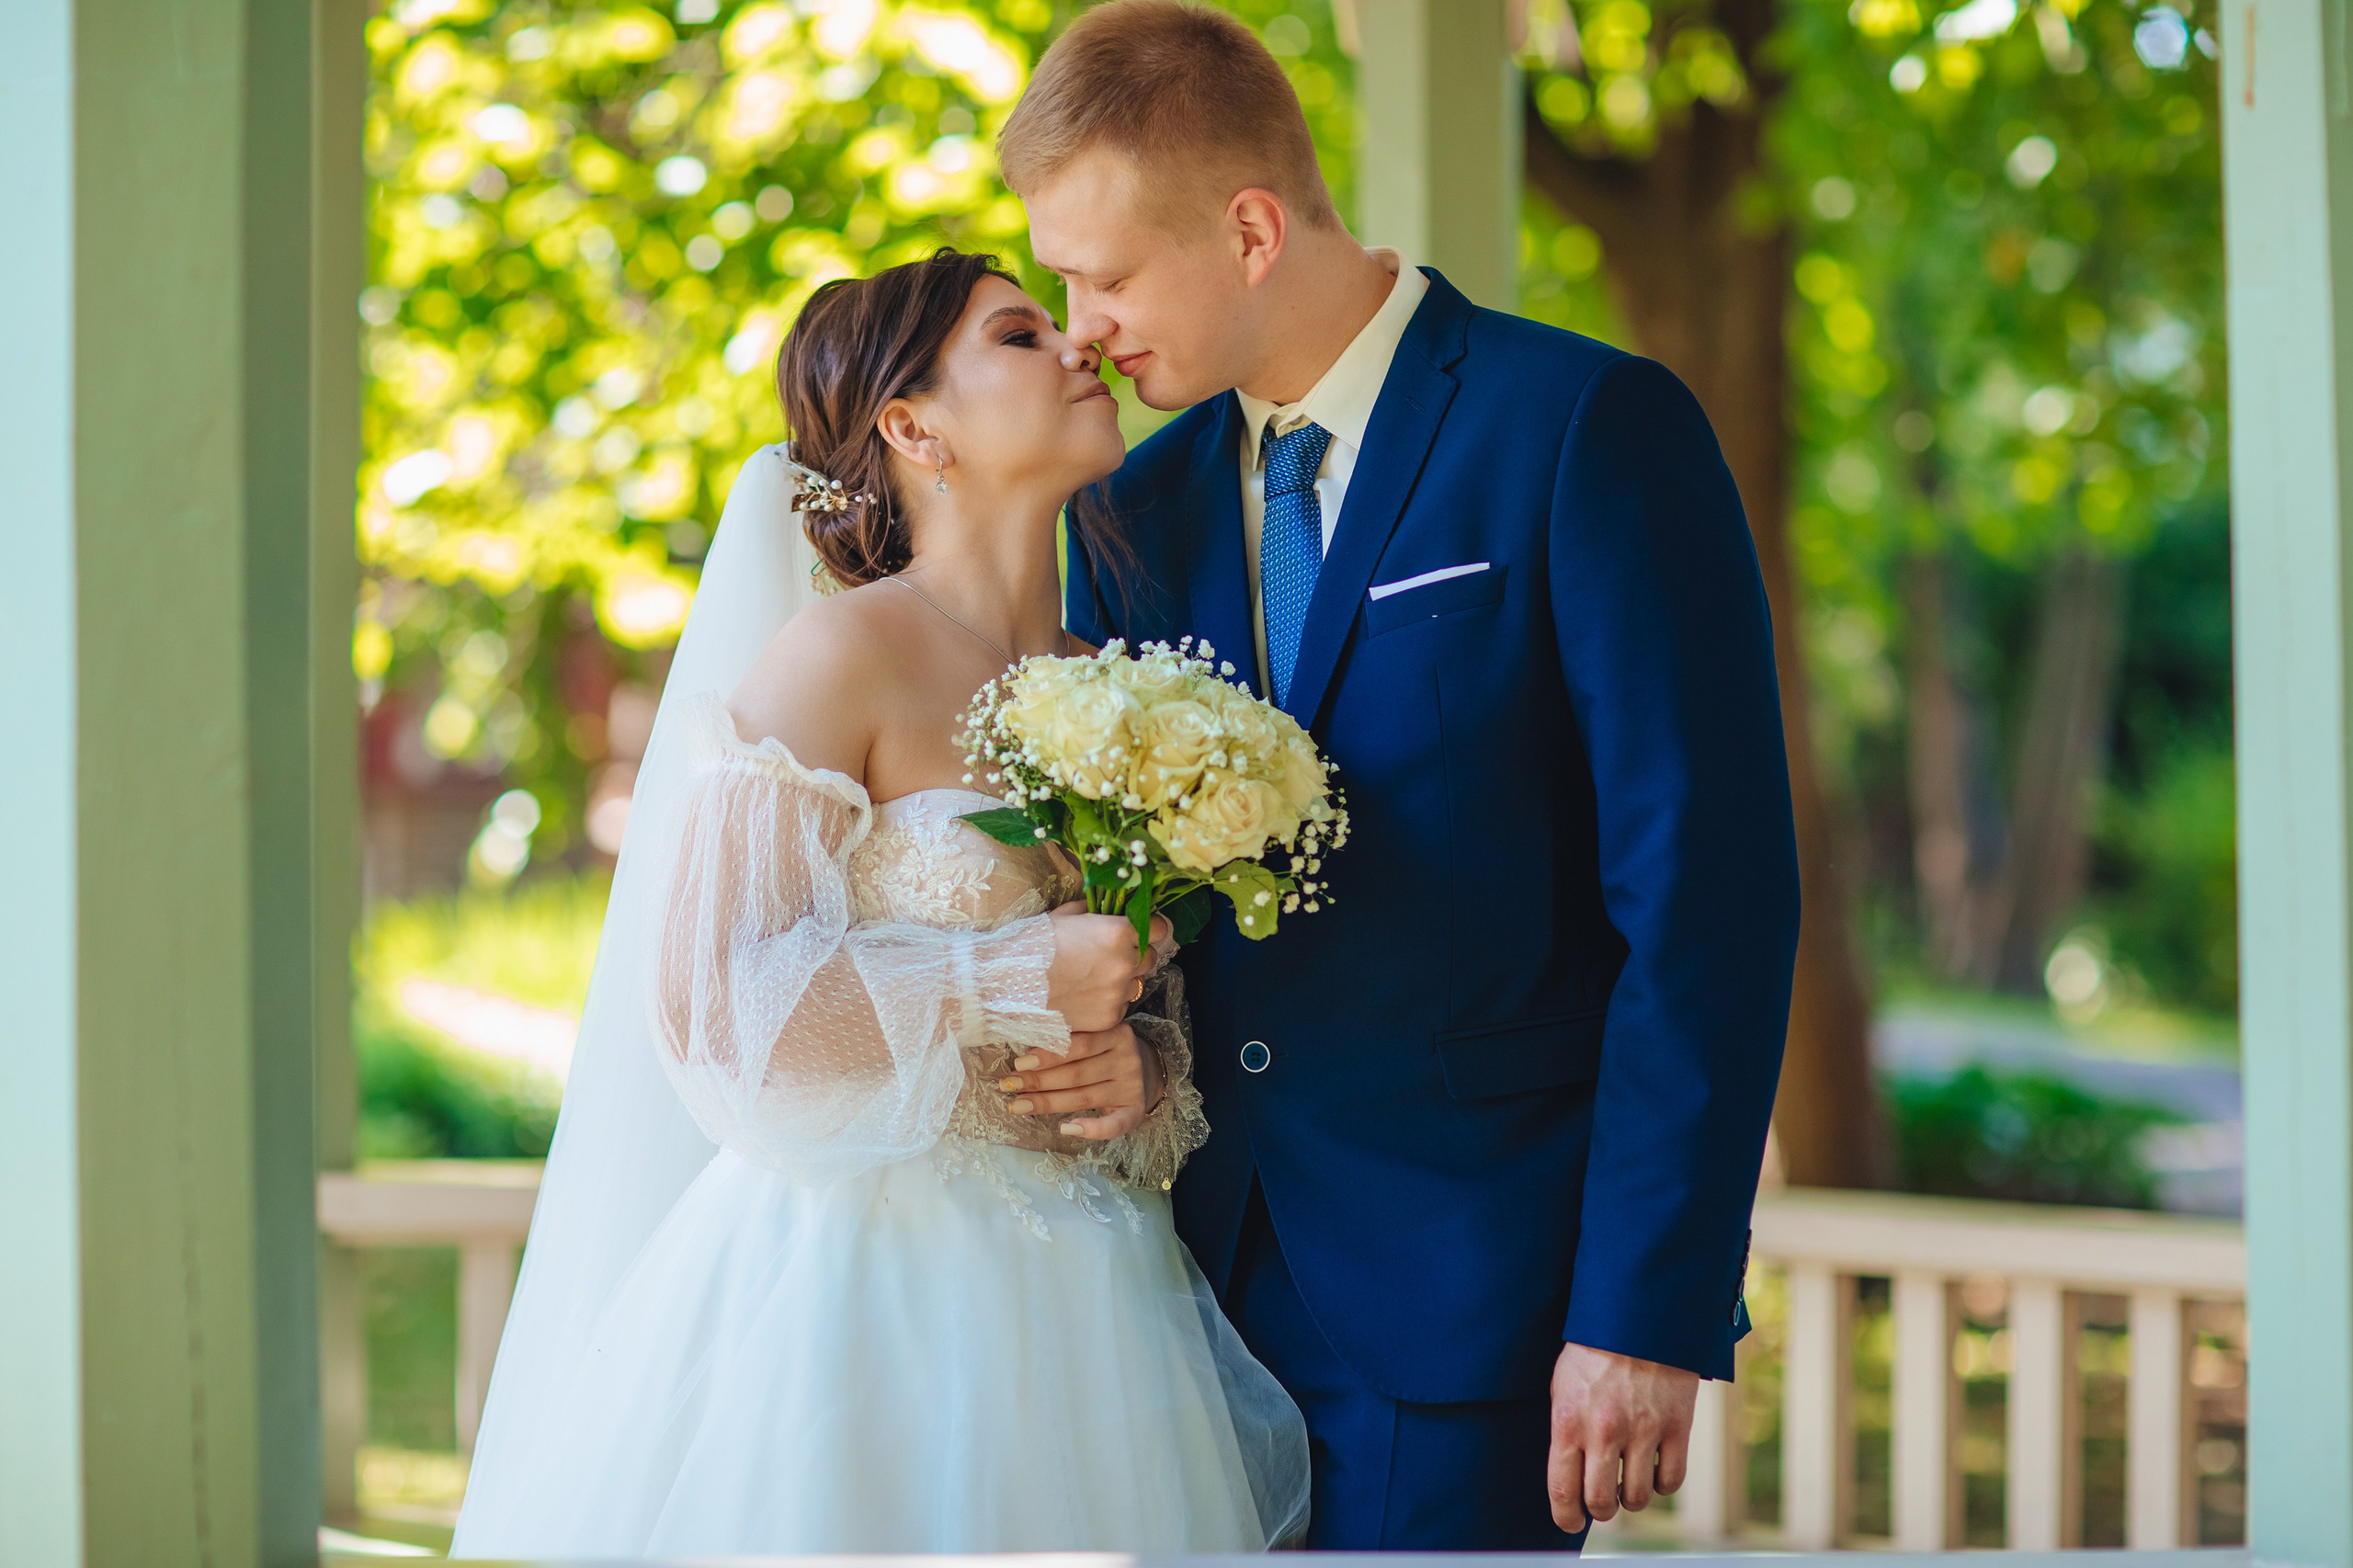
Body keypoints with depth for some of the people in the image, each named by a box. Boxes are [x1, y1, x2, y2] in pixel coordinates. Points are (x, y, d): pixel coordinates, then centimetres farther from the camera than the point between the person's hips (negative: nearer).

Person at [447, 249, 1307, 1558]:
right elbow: (707, 996, -16)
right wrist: (1017, 985, -17)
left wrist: (1146, 1073, -3)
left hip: (1077, 1316, 6)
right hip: (864, 1293, -6)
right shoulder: (846, 653, -9)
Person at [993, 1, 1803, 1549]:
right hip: (1203, 1276, 6)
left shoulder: (1593, 432, -8)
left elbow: (1709, 895, -12)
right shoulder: (1135, 508, 12)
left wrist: (1646, 1311, -16)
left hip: (1460, 1296, -5)